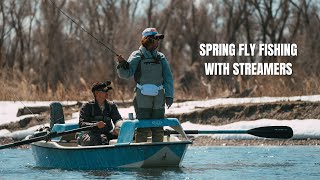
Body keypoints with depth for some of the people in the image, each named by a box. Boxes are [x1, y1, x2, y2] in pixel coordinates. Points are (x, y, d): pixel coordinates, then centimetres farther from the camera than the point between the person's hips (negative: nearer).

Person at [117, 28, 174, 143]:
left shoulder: (161, 57, 13)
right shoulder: (137, 56, 1)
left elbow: (168, 78, 12)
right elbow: (125, 74, -5)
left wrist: (169, 95, 2)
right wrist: (122, 65, -25)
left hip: (158, 98, 4)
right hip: (142, 98, -4)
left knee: (158, 129, 7)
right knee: (143, 129, -8)